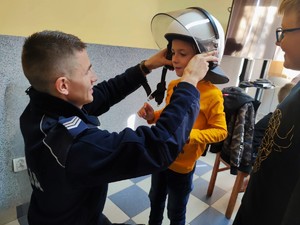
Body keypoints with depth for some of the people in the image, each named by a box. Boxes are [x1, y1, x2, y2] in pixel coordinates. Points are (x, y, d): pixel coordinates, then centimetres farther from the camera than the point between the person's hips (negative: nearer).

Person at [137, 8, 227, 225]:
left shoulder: (211, 94, -22)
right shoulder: (173, 85, -3)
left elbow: (220, 131, -15)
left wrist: (190, 135, -30)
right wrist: (153, 116, -9)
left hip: (182, 165, -6)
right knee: (155, 201, 29)